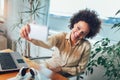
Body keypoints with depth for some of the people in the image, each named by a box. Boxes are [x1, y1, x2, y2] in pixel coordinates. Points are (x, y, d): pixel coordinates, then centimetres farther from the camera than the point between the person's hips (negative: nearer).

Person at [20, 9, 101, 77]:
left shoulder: (86, 46, -16)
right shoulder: (62, 36, -16)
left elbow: (80, 68, -6)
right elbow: (47, 42, -38)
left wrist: (61, 69, -15)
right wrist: (30, 37, -57)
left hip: (65, 76, -1)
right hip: (48, 68, 2)